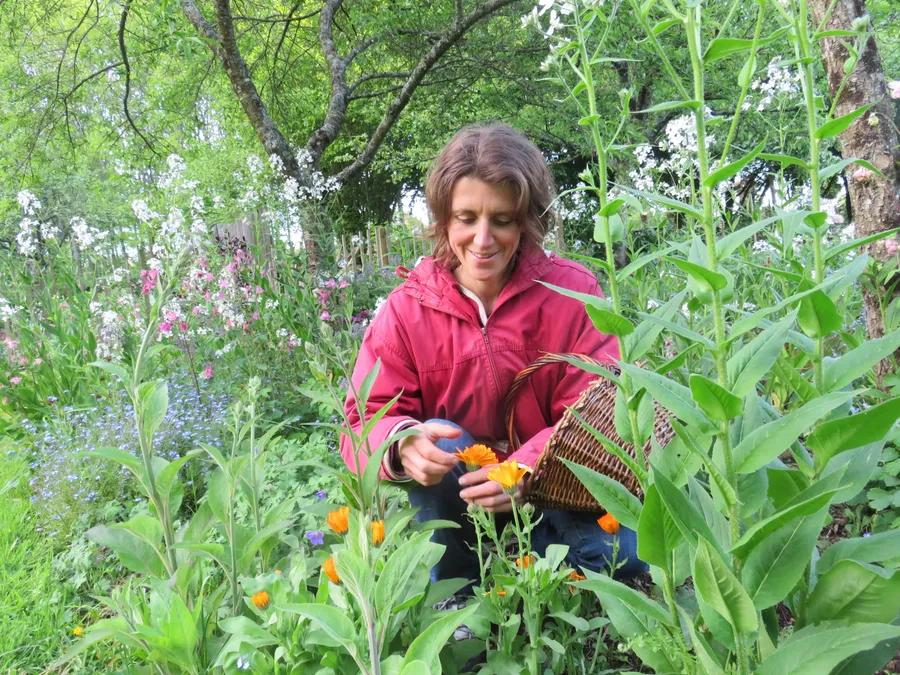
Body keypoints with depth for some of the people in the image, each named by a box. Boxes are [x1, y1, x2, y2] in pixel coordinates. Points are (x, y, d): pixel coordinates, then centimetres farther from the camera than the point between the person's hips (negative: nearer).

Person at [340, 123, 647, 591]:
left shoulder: (573, 291, -12)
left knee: (626, 552, -25)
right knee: (438, 438, -30)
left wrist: (527, 469, -37)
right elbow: (365, 423, -13)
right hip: (454, 497, 1)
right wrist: (402, 442, -39)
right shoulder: (405, 309, -9)